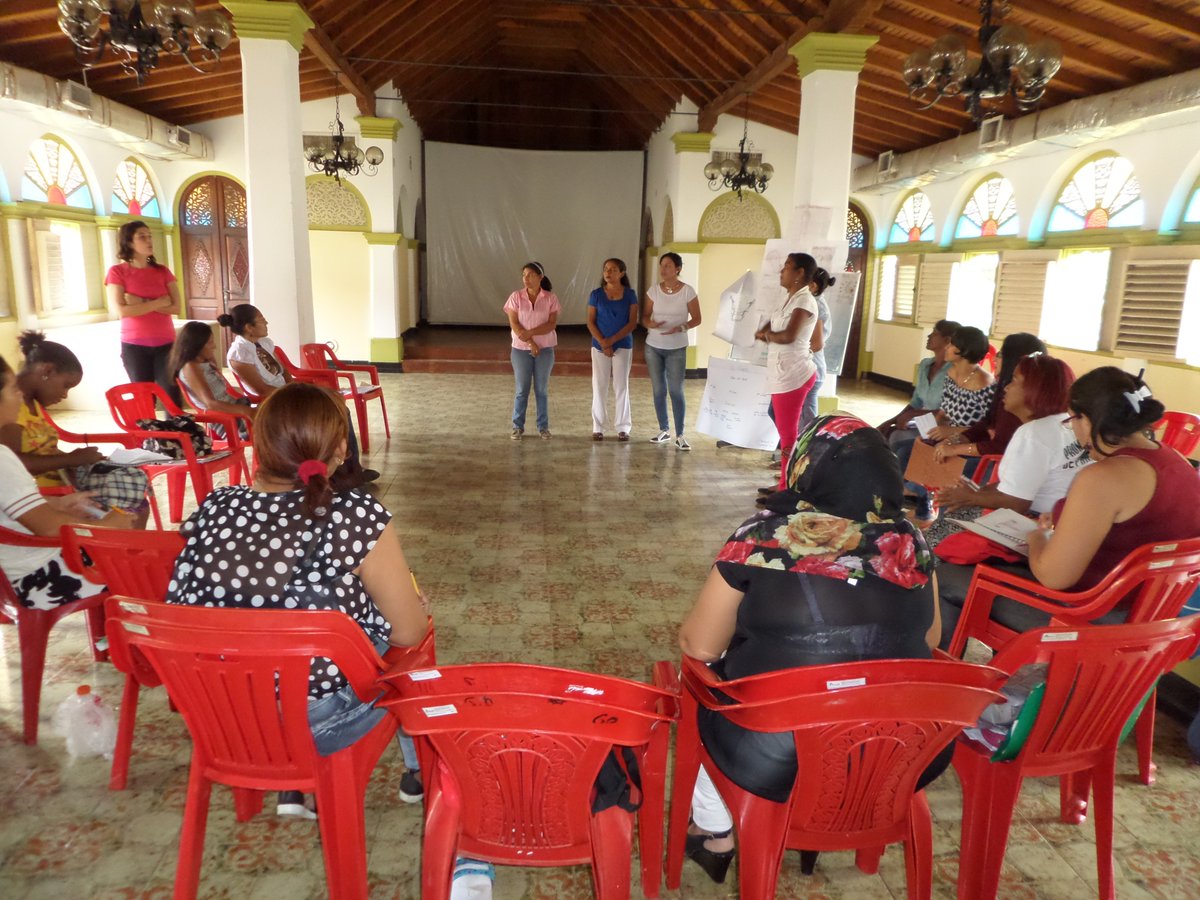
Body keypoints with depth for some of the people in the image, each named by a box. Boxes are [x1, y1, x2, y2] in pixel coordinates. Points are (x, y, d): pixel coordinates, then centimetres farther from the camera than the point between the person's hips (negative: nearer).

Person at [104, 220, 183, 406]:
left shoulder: (163, 271, 9)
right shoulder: (117, 272, -1)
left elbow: (176, 307, -2)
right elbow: (121, 311, -12)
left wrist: (142, 303, -12)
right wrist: (159, 302, -8)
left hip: (166, 344, 2)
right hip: (135, 346, -2)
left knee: (173, 399, -5)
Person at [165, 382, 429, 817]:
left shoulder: (213, 508, -8)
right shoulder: (357, 516, -22)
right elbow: (408, 632, -14)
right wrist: (414, 601, 9)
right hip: (314, 726, -5)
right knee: (409, 655, 23)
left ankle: (291, 789, 37)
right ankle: (421, 770, 43)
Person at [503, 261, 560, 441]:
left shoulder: (551, 298, -2)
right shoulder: (516, 297, -2)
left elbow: (552, 323, -9)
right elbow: (514, 324, -7)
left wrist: (531, 332, -21)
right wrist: (530, 343, -14)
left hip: (545, 349, 0)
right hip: (521, 349, 0)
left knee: (541, 390, 7)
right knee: (521, 390, 5)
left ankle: (543, 427, 16)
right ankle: (518, 426, 15)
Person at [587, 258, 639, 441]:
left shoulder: (630, 295, 0)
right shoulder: (596, 294, 1)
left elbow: (632, 323, -4)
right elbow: (590, 322, 0)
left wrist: (612, 340, -13)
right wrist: (603, 343, -12)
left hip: (623, 346, -1)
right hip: (599, 346, 1)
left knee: (621, 386, 2)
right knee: (599, 386, 2)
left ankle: (623, 427, 9)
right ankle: (598, 427, 10)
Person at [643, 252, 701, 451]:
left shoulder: (688, 291, -9)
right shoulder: (654, 290, -1)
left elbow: (696, 319, -3)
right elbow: (645, 315, 6)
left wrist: (681, 328, -22)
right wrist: (650, 324, -18)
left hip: (677, 349, -3)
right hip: (653, 346, 3)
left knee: (676, 391, -4)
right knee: (658, 390, 9)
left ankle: (680, 436, 3)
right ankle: (663, 430, 22)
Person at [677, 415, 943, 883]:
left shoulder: (761, 537, -14)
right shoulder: (908, 541, -5)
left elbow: (699, 646, -7)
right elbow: (929, 641, 8)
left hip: (778, 764, -3)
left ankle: (714, 834, 37)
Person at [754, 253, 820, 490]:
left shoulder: (805, 301, -15)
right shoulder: (788, 299, 14)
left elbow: (788, 336, -26)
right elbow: (769, 326, 16)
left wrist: (767, 336, -8)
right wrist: (764, 333, -6)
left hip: (793, 375, -10)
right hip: (783, 374, 10)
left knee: (788, 433, -2)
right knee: (785, 430, 16)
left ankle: (787, 489, 7)